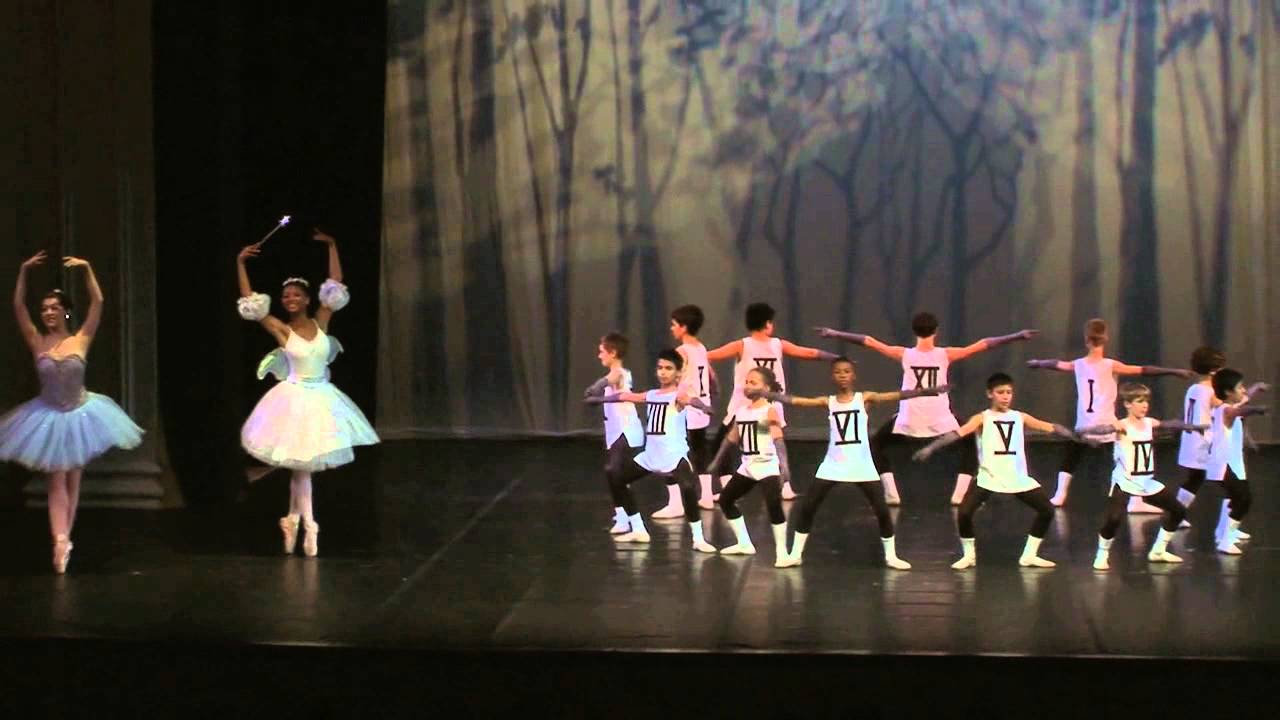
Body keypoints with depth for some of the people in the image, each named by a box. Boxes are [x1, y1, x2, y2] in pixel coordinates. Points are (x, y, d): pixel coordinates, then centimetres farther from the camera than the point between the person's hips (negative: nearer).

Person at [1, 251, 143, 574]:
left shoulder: (81, 340, -8)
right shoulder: (37, 343, -7)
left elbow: (98, 302, -12)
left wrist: (88, 269, -20)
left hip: (80, 416, 1)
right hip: (49, 418, -1)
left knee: (73, 481, 11)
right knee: (56, 482, -3)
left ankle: (63, 539, 23)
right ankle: (61, 541, -10)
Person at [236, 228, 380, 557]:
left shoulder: (320, 323, 0)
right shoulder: (282, 330, -7)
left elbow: (336, 284, 3)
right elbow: (249, 302, -12)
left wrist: (332, 246, 2)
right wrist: (240, 265, -14)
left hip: (321, 397, 3)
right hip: (296, 398, -3)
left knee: (302, 464, 11)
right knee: (301, 464, 1)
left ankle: (292, 519, 23)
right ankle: (309, 525, 5)